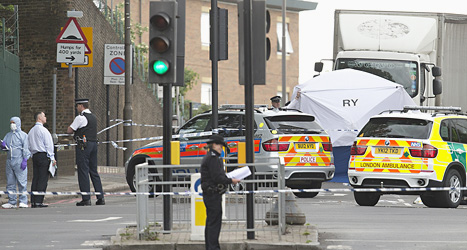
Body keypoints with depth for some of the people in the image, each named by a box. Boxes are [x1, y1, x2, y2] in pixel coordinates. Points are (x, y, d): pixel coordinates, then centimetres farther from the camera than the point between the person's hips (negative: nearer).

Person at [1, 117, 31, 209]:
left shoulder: (23, 135, 1)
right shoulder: (8, 135, 18)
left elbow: (26, 148, -4)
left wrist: (25, 160, -14)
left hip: (19, 161, -6)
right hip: (9, 161, 6)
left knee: (22, 182, -7)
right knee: (10, 183, 5)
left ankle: (23, 201, -4)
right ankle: (12, 202, 9)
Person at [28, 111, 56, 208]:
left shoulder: (31, 131, 15)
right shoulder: (43, 130, -9)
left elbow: (29, 146, 18)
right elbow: (48, 145, -11)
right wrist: (52, 158, -10)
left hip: (35, 156, 8)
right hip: (43, 156, -8)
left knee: (35, 178, 7)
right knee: (42, 179, -7)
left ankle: (33, 201, 5)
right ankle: (38, 201, -12)